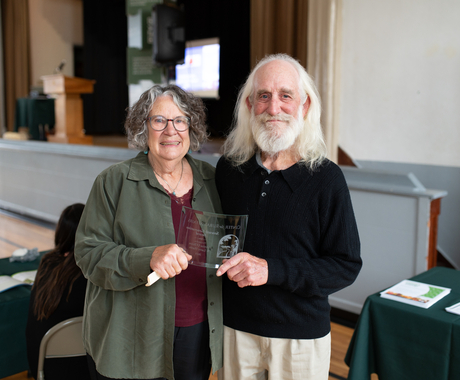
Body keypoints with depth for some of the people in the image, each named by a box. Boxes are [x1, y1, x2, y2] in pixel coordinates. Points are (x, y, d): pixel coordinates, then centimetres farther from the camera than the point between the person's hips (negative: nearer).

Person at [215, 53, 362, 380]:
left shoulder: (326, 178, -12)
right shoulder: (228, 168, -2)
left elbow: (347, 266, -12)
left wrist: (272, 270, -23)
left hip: (301, 335, -2)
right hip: (236, 328, 3)